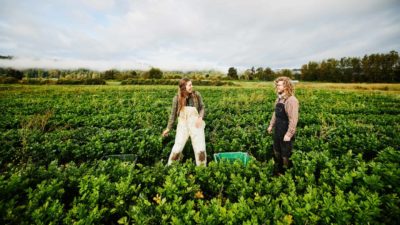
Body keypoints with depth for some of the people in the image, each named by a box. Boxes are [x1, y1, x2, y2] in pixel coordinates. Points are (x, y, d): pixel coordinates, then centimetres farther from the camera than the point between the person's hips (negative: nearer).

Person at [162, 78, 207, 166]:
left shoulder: (196, 94, -4)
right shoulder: (177, 98, -5)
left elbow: (202, 107, 8)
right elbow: (173, 114, 4)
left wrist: (200, 117, -12)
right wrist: (168, 128, 8)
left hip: (196, 124, 1)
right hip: (183, 125, 0)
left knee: (200, 148, 3)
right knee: (177, 147, 3)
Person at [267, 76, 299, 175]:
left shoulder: (291, 100, -21)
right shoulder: (279, 98, 6)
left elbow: (294, 119, -24)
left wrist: (289, 134, -24)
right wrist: (271, 125, 17)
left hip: (286, 133, -8)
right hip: (278, 131, 9)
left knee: (285, 154, 7)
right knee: (276, 151, 22)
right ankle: (278, 170, 42)